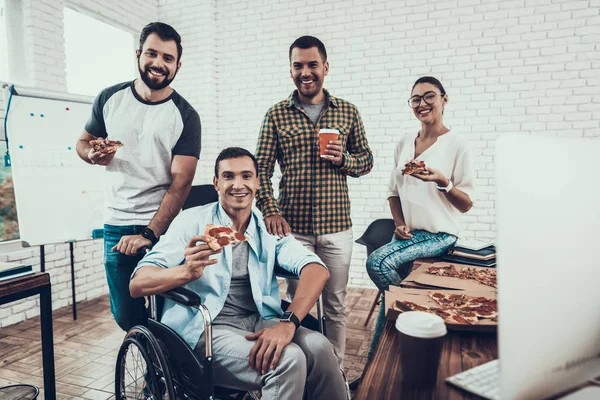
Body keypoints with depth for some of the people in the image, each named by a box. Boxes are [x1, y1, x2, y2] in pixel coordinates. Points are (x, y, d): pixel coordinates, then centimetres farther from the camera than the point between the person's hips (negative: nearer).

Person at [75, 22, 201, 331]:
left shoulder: (185, 116, -5)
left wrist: (150, 234, -20)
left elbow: (181, 182, -11)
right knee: (125, 314, 11)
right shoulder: (110, 98, 4)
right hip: (116, 224, 3)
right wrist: (92, 154, -9)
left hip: (163, 226, -2)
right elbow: (83, 141, 16)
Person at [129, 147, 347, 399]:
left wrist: (289, 322, -26)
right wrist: (187, 271, -31)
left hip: (259, 321, 3)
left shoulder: (269, 228, 8)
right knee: (289, 359, -26)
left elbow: (317, 269, -7)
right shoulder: (192, 221, -1)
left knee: (320, 347, -24)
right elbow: (137, 284, -9)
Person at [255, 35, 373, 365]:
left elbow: (367, 161, 11)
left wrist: (343, 159, -11)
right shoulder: (276, 115, 3)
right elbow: (262, 167, 0)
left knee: (335, 305, 12)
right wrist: (269, 210, -15)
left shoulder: (348, 112, 6)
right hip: (292, 226, -1)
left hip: (336, 227, 1)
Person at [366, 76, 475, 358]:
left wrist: (443, 182, -25)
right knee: (391, 293, -9)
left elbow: (466, 205, -5)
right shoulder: (404, 144, 11)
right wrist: (399, 224, 0)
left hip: (439, 235, -5)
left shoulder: (457, 145, -5)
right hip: (407, 233, 5)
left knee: (377, 262, -25)